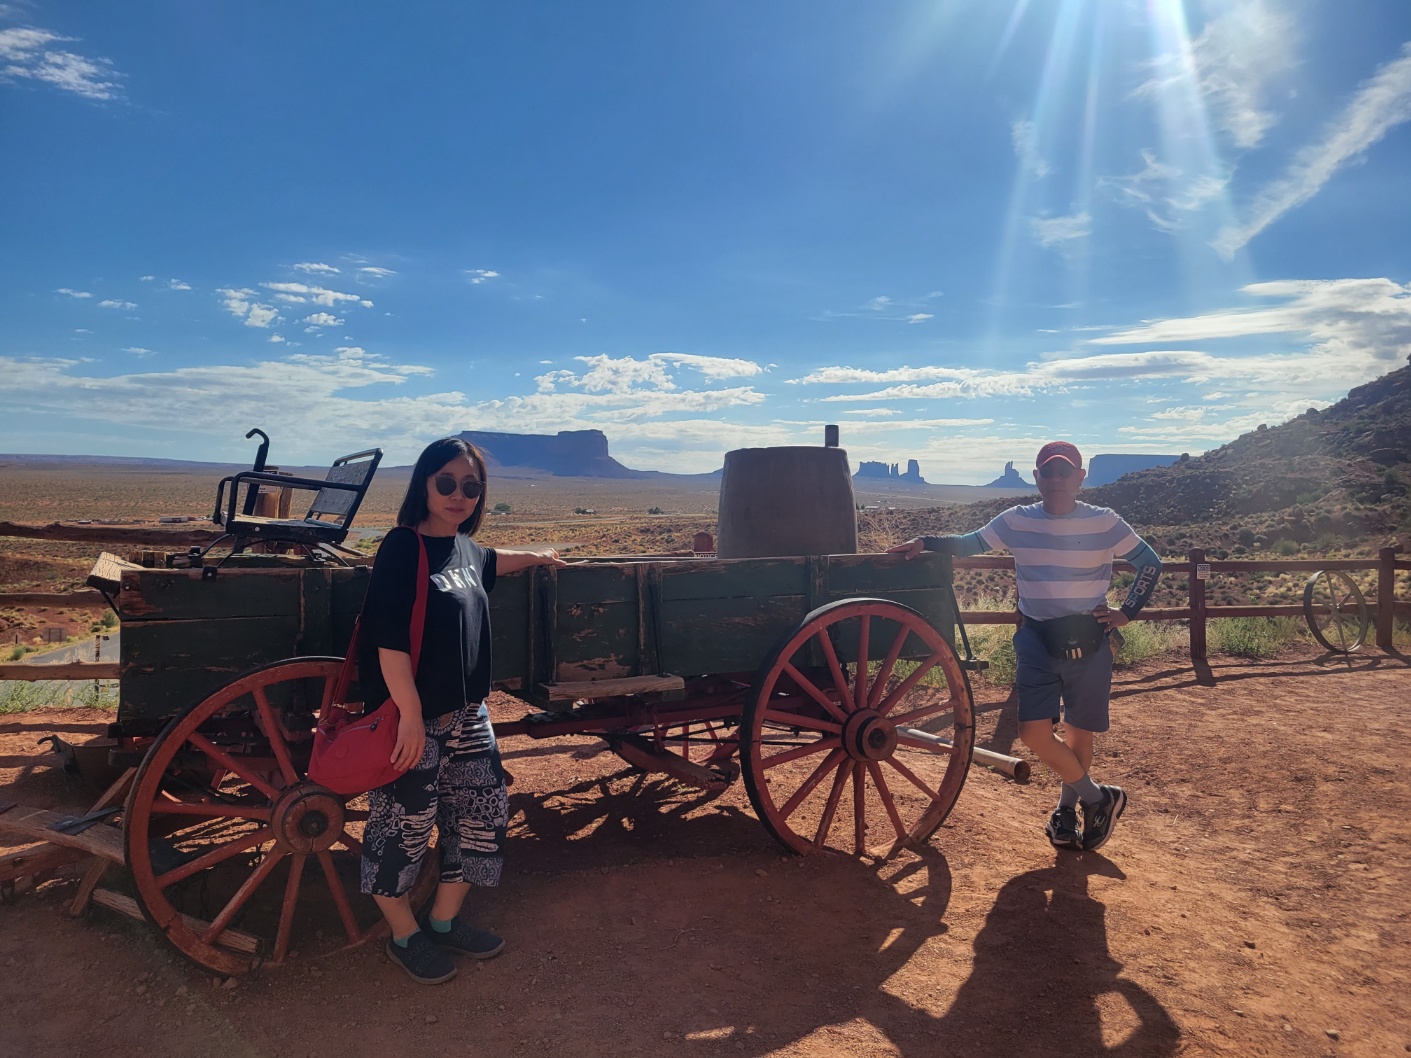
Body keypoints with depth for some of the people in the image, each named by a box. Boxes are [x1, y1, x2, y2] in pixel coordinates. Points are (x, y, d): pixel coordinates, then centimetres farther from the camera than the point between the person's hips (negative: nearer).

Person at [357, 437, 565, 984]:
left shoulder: (463, 549, 8)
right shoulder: (402, 548, -17)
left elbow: (490, 561, 34)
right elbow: (388, 642, -22)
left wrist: (535, 555, 47)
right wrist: (410, 717, -24)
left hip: (466, 714, 9)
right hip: (413, 719, -8)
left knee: (482, 813, 14)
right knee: (403, 826, 7)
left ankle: (444, 921, 33)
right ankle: (405, 936, 30)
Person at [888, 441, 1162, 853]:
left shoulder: (1104, 523, -5)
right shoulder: (1016, 521, -1)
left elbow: (1150, 564, 5)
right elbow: (970, 544, 9)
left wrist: (1126, 613, -1)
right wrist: (925, 543, -4)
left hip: (1087, 643, -1)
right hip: (1036, 640, 1)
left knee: (1079, 732, 9)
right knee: (1034, 731, -9)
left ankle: (1066, 809, 33)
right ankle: (1098, 797, 14)